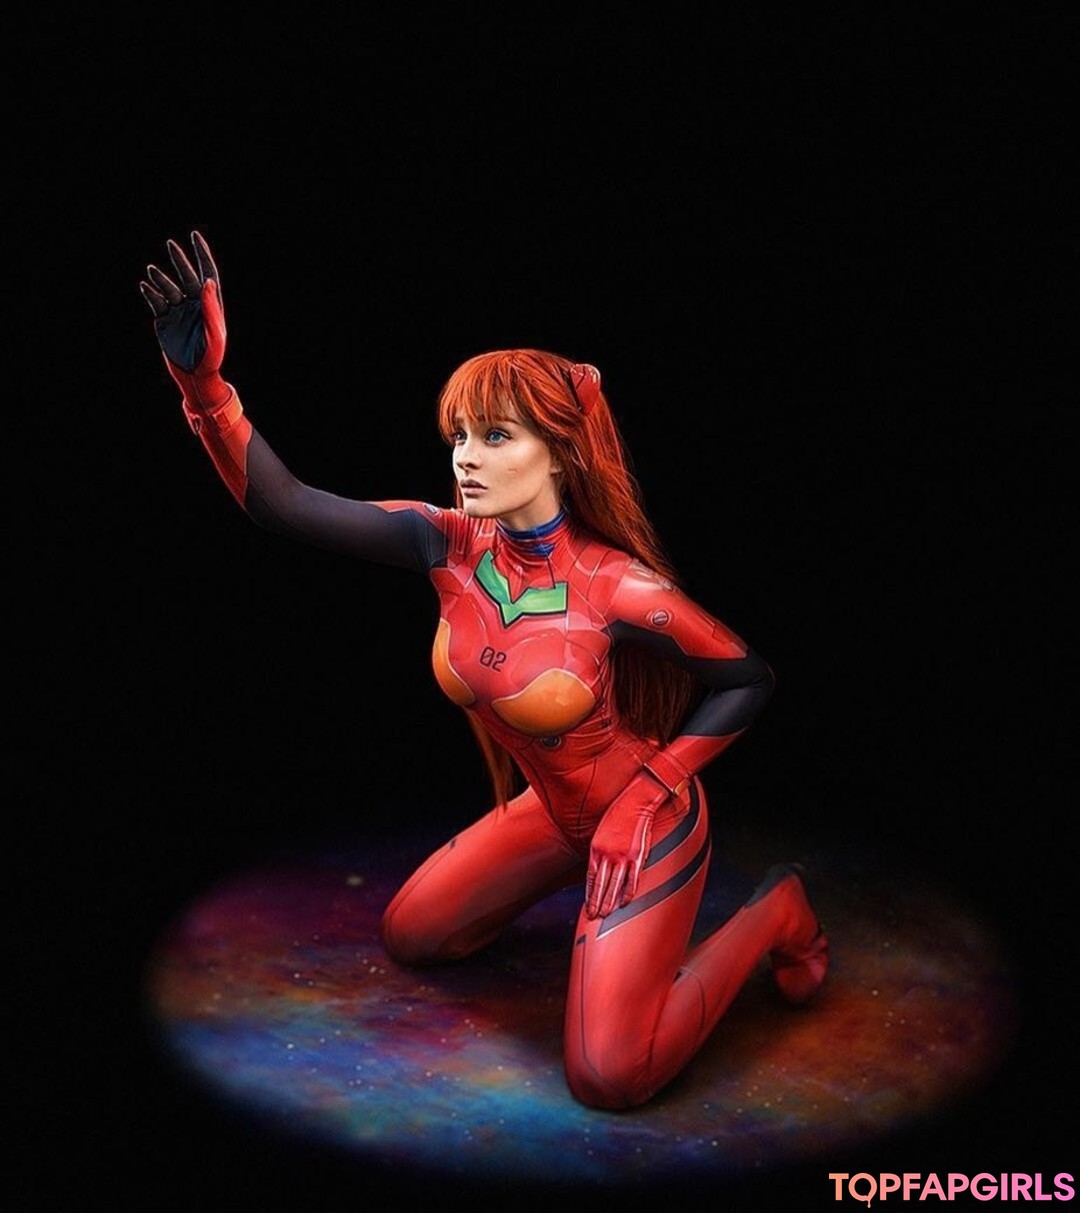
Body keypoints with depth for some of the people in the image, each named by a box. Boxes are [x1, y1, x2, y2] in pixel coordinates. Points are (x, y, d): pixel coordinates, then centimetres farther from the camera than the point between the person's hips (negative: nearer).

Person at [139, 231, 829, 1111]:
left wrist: (651, 785, -17)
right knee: (410, 938, 18)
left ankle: (777, 910, 9)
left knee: (609, 1078, -12)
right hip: (554, 809, 6)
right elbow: (283, 503, -23)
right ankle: (582, 876, 32)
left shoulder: (616, 588, -28)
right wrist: (201, 378, -35)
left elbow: (750, 681, -14)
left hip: (643, 818, -6)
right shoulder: (450, 546, -15)